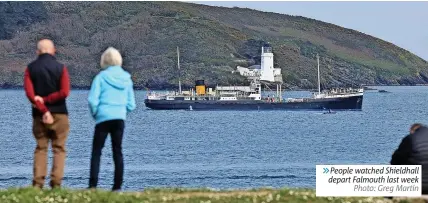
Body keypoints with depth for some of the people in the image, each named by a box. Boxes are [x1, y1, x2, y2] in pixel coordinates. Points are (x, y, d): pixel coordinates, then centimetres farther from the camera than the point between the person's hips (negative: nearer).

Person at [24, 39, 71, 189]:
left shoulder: (31, 68, 2)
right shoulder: (60, 68, -2)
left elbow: (29, 93, -9)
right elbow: (64, 92, -13)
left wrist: (43, 110, -12)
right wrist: (46, 100, -8)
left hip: (39, 115, 2)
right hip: (59, 114, -2)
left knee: (40, 148, 8)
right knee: (59, 149, 3)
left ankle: (38, 183, -1)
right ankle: (56, 183, -6)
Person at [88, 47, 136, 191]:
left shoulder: (101, 77, -5)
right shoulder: (126, 79, 7)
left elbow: (92, 100, -11)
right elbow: (131, 105, 8)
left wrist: (94, 113, 6)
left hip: (103, 118, -3)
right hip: (120, 118, 3)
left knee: (96, 152, 2)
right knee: (117, 152, 9)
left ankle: (93, 185, -7)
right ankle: (117, 186, 5)